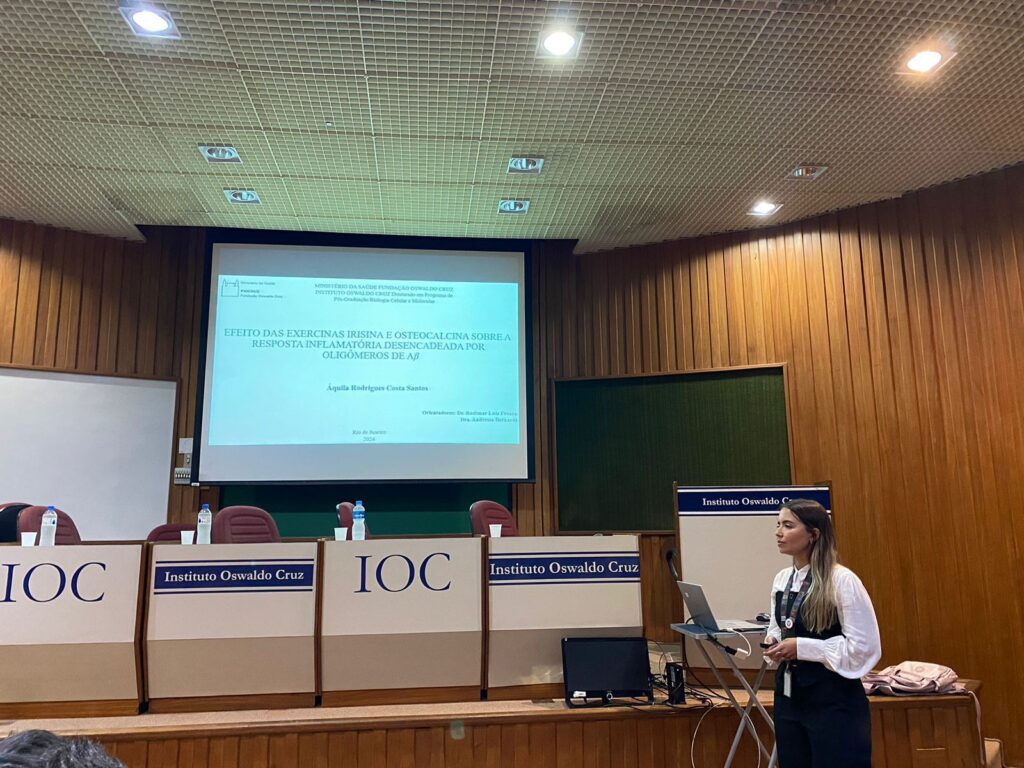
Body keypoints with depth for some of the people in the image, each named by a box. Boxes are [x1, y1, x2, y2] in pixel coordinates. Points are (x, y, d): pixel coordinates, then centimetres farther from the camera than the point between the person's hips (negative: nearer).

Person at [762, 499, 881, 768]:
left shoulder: (842, 580, -16)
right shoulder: (781, 579, 5)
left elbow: (865, 646, -17)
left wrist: (802, 647, -19)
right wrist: (773, 641, -3)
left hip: (833, 700, -7)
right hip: (788, 695, 7)